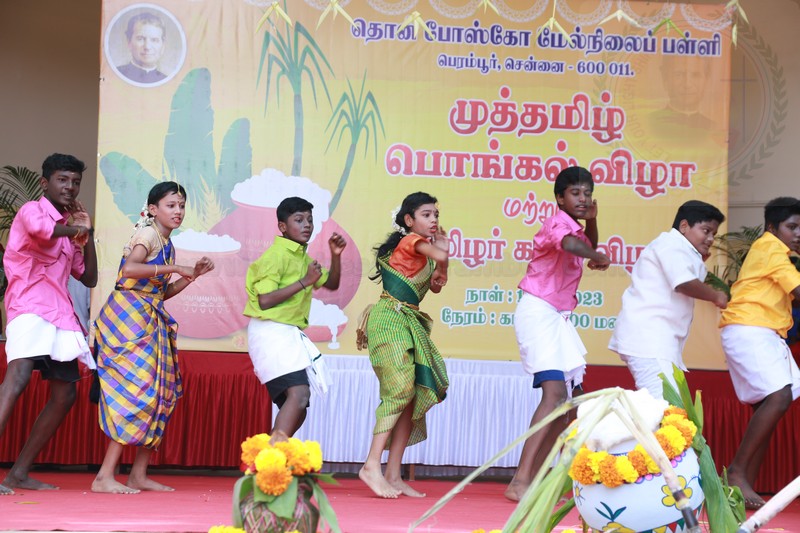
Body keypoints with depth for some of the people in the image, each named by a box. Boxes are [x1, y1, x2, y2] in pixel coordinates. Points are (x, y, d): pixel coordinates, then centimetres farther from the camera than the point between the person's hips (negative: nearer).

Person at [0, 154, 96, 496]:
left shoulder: (67, 229, 21)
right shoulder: (32, 210, -3)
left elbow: (89, 279, 21)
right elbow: (37, 228, -29)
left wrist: (87, 234, 12)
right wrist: (74, 229, -12)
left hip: (60, 313, 9)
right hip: (29, 307, -9)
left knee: (64, 395, 8)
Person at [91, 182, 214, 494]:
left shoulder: (166, 243, 19)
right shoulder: (148, 234, -8)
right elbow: (130, 269, -26)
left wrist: (193, 275, 13)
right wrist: (173, 268, -23)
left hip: (149, 321, 10)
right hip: (129, 316, -9)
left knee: (157, 394, 7)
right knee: (136, 391, -13)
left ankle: (139, 474, 11)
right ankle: (105, 477, -13)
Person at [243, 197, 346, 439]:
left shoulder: (303, 257, 18)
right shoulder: (276, 255, -11)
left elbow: (332, 284, 27)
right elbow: (264, 301, -19)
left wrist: (336, 255, 10)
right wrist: (305, 282, -18)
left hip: (290, 335, 10)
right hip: (271, 333, -10)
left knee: (296, 410, 8)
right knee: (299, 393, -26)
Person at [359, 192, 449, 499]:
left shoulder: (423, 247, 20)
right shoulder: (411, 241, -7)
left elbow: (435, 287, 17)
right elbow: (440, 257, -25)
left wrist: (443, 248, 11)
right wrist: (442, 265, -1)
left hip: (410, 323, 9)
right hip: (390, 320, -9)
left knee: (412, 398, 3)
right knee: (401, 391, -16)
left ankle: (394, 475, 1)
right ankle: (372, 466, -18)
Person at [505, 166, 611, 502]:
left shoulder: (574, 226, 14)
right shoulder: (558, 223, -14)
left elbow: (590, 248, 32)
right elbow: (570, 244, -37)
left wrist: (591, 221, 16)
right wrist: (598, 258, -21)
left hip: (557, 318, 10)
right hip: (539, 312, -10)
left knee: (571, 397, 11)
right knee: (555, 392, -23)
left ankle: (533, 478, 14)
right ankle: (520, 482, -28)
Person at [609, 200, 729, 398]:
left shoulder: (681, 251, 27)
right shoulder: (672, 244, -6)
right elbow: (685, 283, -21)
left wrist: (699, 262, 16)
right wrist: (716, 296, -7)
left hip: (655, 339, 11)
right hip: (647, 336, -11)